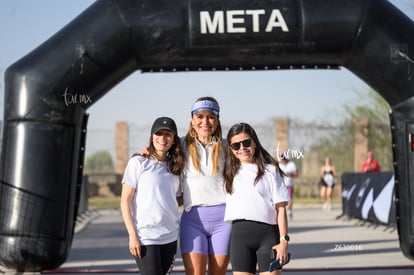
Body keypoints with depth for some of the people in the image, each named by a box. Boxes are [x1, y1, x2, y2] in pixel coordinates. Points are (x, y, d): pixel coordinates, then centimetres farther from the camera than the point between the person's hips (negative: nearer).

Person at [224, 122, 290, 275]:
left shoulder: (270, 170, 6)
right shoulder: (230, 172, 15)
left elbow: (281, 208, 1)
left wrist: (284, 240, -6)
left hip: (268, 233, -3)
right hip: (239, 234, 3)